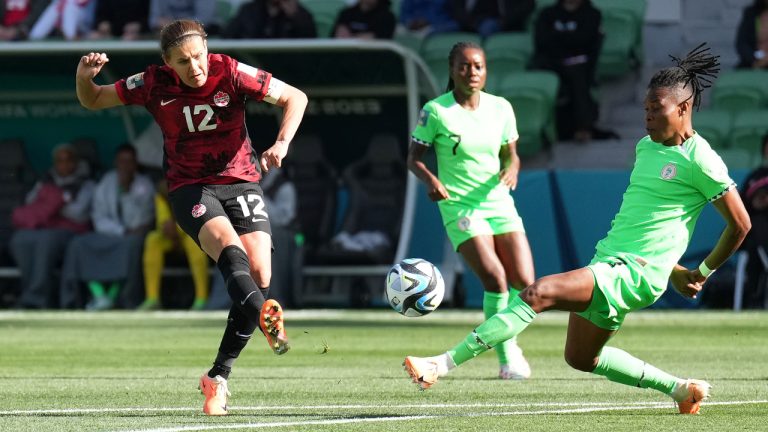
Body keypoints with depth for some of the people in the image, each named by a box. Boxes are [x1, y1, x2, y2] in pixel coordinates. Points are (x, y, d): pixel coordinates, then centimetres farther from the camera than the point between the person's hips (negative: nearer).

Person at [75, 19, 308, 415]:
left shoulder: (231, 73, -11)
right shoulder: (154, 84, -7)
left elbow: (295, 97, -4)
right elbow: (92, 101, 7)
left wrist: (281, 143, -19)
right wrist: (85, 77, -16)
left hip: (240, 181, 1)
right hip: (189, 187, -1)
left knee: (259, 274, -14)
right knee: (229, 248, -31)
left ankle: (218, 377, -4)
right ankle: (267, 318, -56)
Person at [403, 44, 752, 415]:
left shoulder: (699, 160, -10)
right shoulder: (646, 147, 15)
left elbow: (740, 224, -6)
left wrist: (703, 273, 2)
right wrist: (672, 271, 23)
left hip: (634, 274, -10)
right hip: (606, 261, 10)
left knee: (537, 294, -25)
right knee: (580, 358, 19)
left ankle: (443, 364, -29)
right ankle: (679, 389, 28)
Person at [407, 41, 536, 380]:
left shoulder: (500, 107, 5)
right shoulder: (436, 111, -6)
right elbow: (414, 158, 0)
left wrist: (511, 169, -9)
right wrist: (430, 179, -20)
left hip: (498, 201, 4)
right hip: (460, 207, -4)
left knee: (524, 282, -7)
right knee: (495, 278, -20)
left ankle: (506, 339, 22)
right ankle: (507, 358, -6)